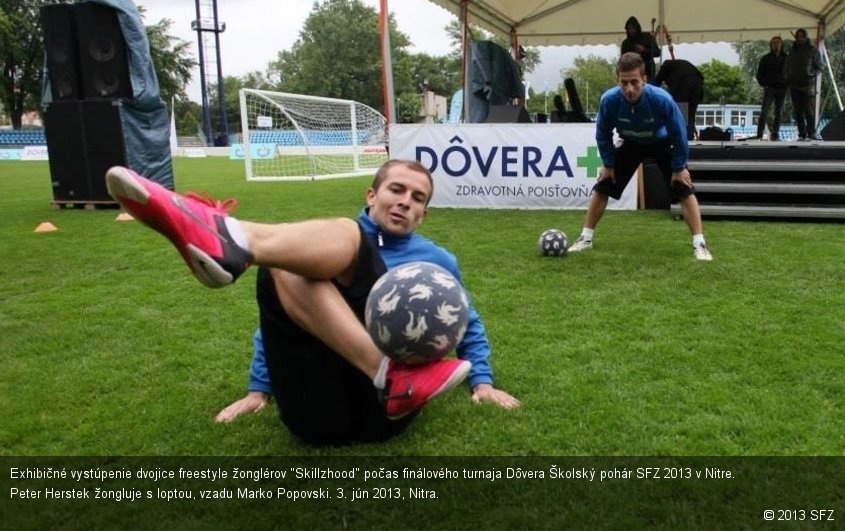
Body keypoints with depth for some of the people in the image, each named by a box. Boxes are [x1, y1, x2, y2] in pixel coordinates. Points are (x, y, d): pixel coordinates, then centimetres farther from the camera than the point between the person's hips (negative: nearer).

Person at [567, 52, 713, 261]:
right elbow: (603, 134, -12)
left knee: (684, 190, -13)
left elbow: (678, 133, -21)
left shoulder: (661, 99, -38)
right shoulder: (609, 100, -33)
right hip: (630, 144, 2)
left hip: (662, 144, -2)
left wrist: (679, 167, -16)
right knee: (601, 188, -3)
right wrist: (608, 164, -7)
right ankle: (585, 238, 10)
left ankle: (699, 244, -5)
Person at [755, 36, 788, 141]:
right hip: (769, 88, -2)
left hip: (782, 89, 2)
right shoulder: (765, 58, 7)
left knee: (778, 112, 3)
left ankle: (775, 134, 7)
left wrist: (787, 85, 3)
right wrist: (764, 84, -5)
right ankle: (759, 135, -18)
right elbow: (759, 74, 8)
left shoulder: (786, 58, 10)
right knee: (764, 111, -13)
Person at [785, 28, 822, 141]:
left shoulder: (812, 50, 4)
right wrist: (787, 77, 4)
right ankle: (802, 134, 5)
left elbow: (819, 67, 5)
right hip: (794, 85, 3)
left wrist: (812, 74, -13)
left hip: (808, 85, -3)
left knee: (809, 110, -10)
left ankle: (811, 133, -6)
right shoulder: (792, 51, 15)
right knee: (798, 112, 2)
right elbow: (786, 68, 22)